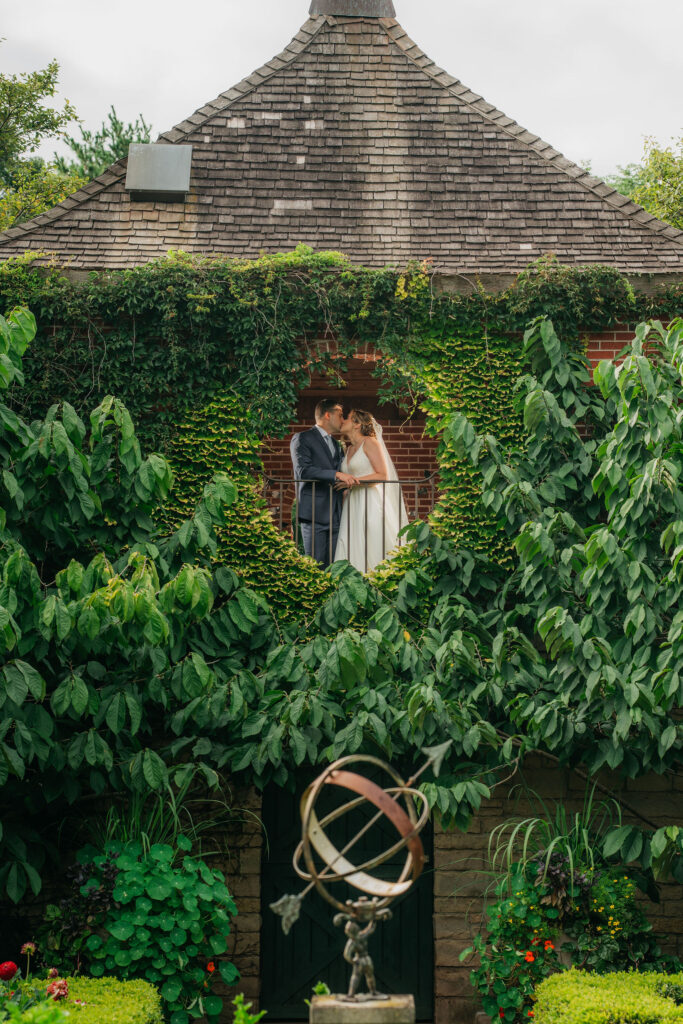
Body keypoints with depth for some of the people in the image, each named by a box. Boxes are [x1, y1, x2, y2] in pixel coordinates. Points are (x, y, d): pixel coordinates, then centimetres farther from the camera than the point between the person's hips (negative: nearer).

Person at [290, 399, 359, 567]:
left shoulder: (337, 445, 25)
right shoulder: (302, 439, 0)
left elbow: (342, 472, 30)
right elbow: (302, 471, -15)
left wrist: (347, 480, 4)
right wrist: (336, 475, -22)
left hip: (336, 514, 7)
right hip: (314, 513, -7)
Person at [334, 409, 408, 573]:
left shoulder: (370, 442, -3)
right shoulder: (349, 449, 20)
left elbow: (383, 475, -10)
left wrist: (353, 481, -15)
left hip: (371, 503, -7)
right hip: (352, 504, 7)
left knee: (372, 551, -11)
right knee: (352, 552, -3)